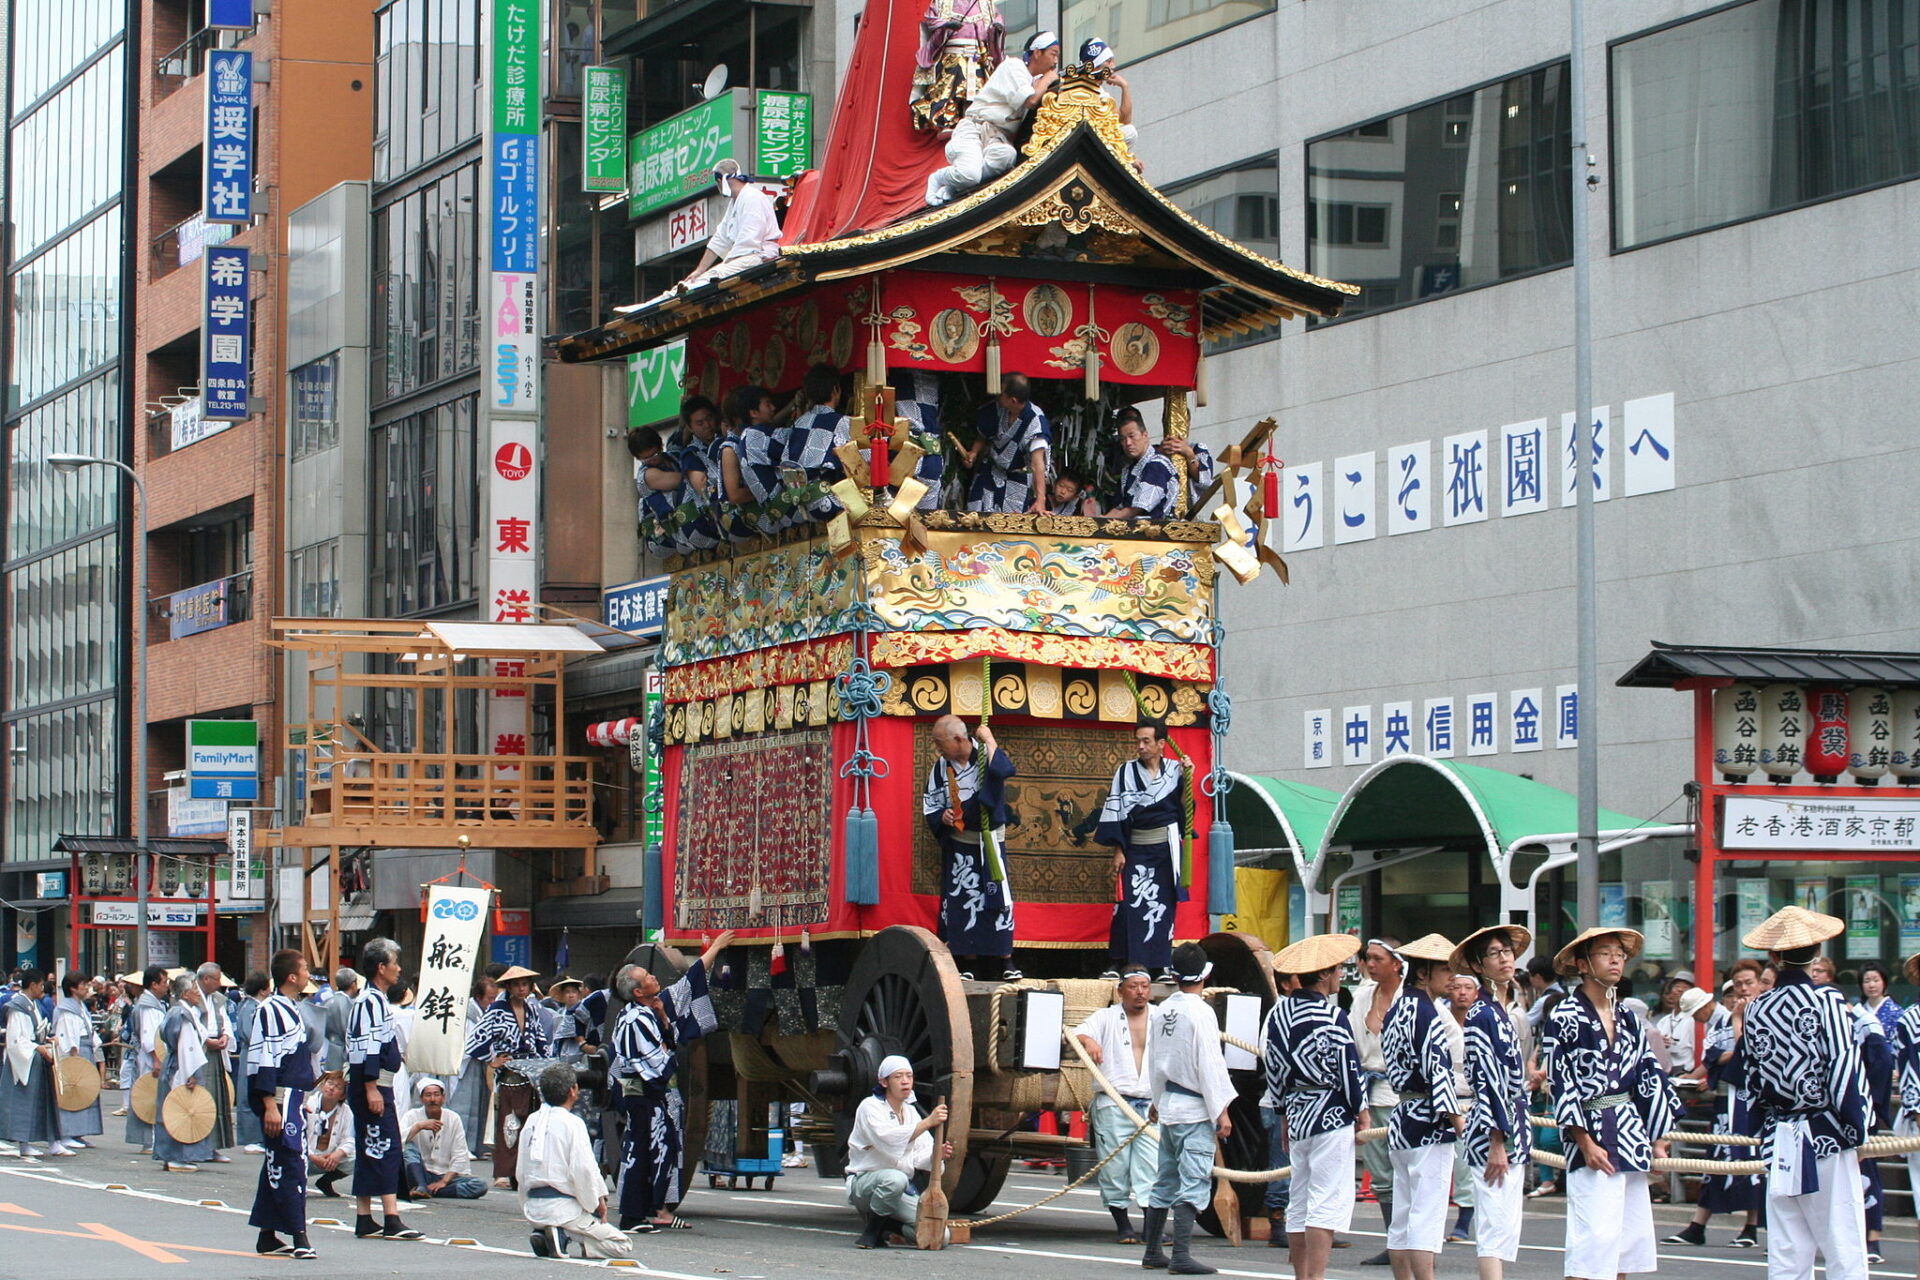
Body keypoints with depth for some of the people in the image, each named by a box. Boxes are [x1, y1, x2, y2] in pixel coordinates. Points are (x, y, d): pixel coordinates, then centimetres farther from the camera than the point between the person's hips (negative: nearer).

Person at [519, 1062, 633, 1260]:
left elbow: (521, 1172, 11)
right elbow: (583, 1171, -17)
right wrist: (595, 1205, -3)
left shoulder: (531, 1121, 8)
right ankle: (562, 1236, -15)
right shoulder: (573, 1124, -12)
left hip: (533, 1208, 7)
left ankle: (542, 1233, 4)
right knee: (623, 1246, 2)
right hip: (563, 1208, -7)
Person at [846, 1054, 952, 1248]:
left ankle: (886, 1225, 12)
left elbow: (921, 1156, 3)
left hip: (902, 1190, 6)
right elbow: (889, 1140, -29)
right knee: (895, 1178, -42)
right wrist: (928, 1121, -34)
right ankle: (871, 1231, -17)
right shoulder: (870, 1107, -9)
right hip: (864, 1184, -6)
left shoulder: (911, 1111, 13)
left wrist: (937, 1154, -20)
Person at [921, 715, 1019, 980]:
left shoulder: (985, 756, -8)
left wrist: (989, 740, -21)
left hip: (989, 841, -2)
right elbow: (930, 803, 8)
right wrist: (941, 817, -12)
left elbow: (1004, 770, -31)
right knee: (961, 900, 2)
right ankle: (968, 963, 8)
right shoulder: (941, 766, 1)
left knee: (998, 896, -2)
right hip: (958, 845, 2)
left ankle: (1003, 961, 5)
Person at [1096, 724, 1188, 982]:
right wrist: (1118, 851, -4)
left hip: (1167, 847, 0)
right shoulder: (1126, 772, 2)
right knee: (1129, 904, -9)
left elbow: (1184, 807, -2)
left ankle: (1163, 964, 5)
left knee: (1164, 905, 1)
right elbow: (1116, 813, 1)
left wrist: (1187, 780, -14)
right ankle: (1120, 962, -5)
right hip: (1136, 847, 0)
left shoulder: (1175, 770, 3)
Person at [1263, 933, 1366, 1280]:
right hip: (1332, 1120, -7)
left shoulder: (1278, 1013, 7)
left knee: (1299, 1206, 12)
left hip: (1297, 1117, 8)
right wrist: (1361, 1110, 2)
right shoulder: (1331, 1017, -14)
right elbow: (1348, 1069, -13)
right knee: (1327, 1203, -7)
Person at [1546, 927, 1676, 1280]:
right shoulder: (1565, 1016, -6)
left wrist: (1656, 1138, 9)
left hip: (1631, 1133, 7)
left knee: (1632, 1233, 6)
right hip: (1591, 1133, -7)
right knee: (1596, 1235, -11)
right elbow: (1560, 1082, -10)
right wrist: (1585, 1142, -15)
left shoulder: (1627, 1017, 13)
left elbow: (1650, 1076, 14)